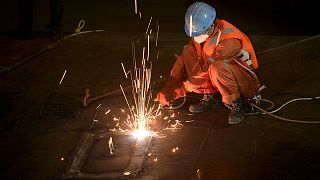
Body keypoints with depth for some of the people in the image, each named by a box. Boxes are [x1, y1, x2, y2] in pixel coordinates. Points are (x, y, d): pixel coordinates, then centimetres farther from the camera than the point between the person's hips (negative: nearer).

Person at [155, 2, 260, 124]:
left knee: (218, 67, -39)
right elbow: (183, 59, -6)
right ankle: (210, 96, 1)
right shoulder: (200, 32, -8)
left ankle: (238, 105, -15)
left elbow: (207, 72, -30)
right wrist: (169, 88, -19)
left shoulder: (230, 41, -31)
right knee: (188, 52, -12)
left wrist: (180, 90, -25)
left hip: (247, 84, -7)